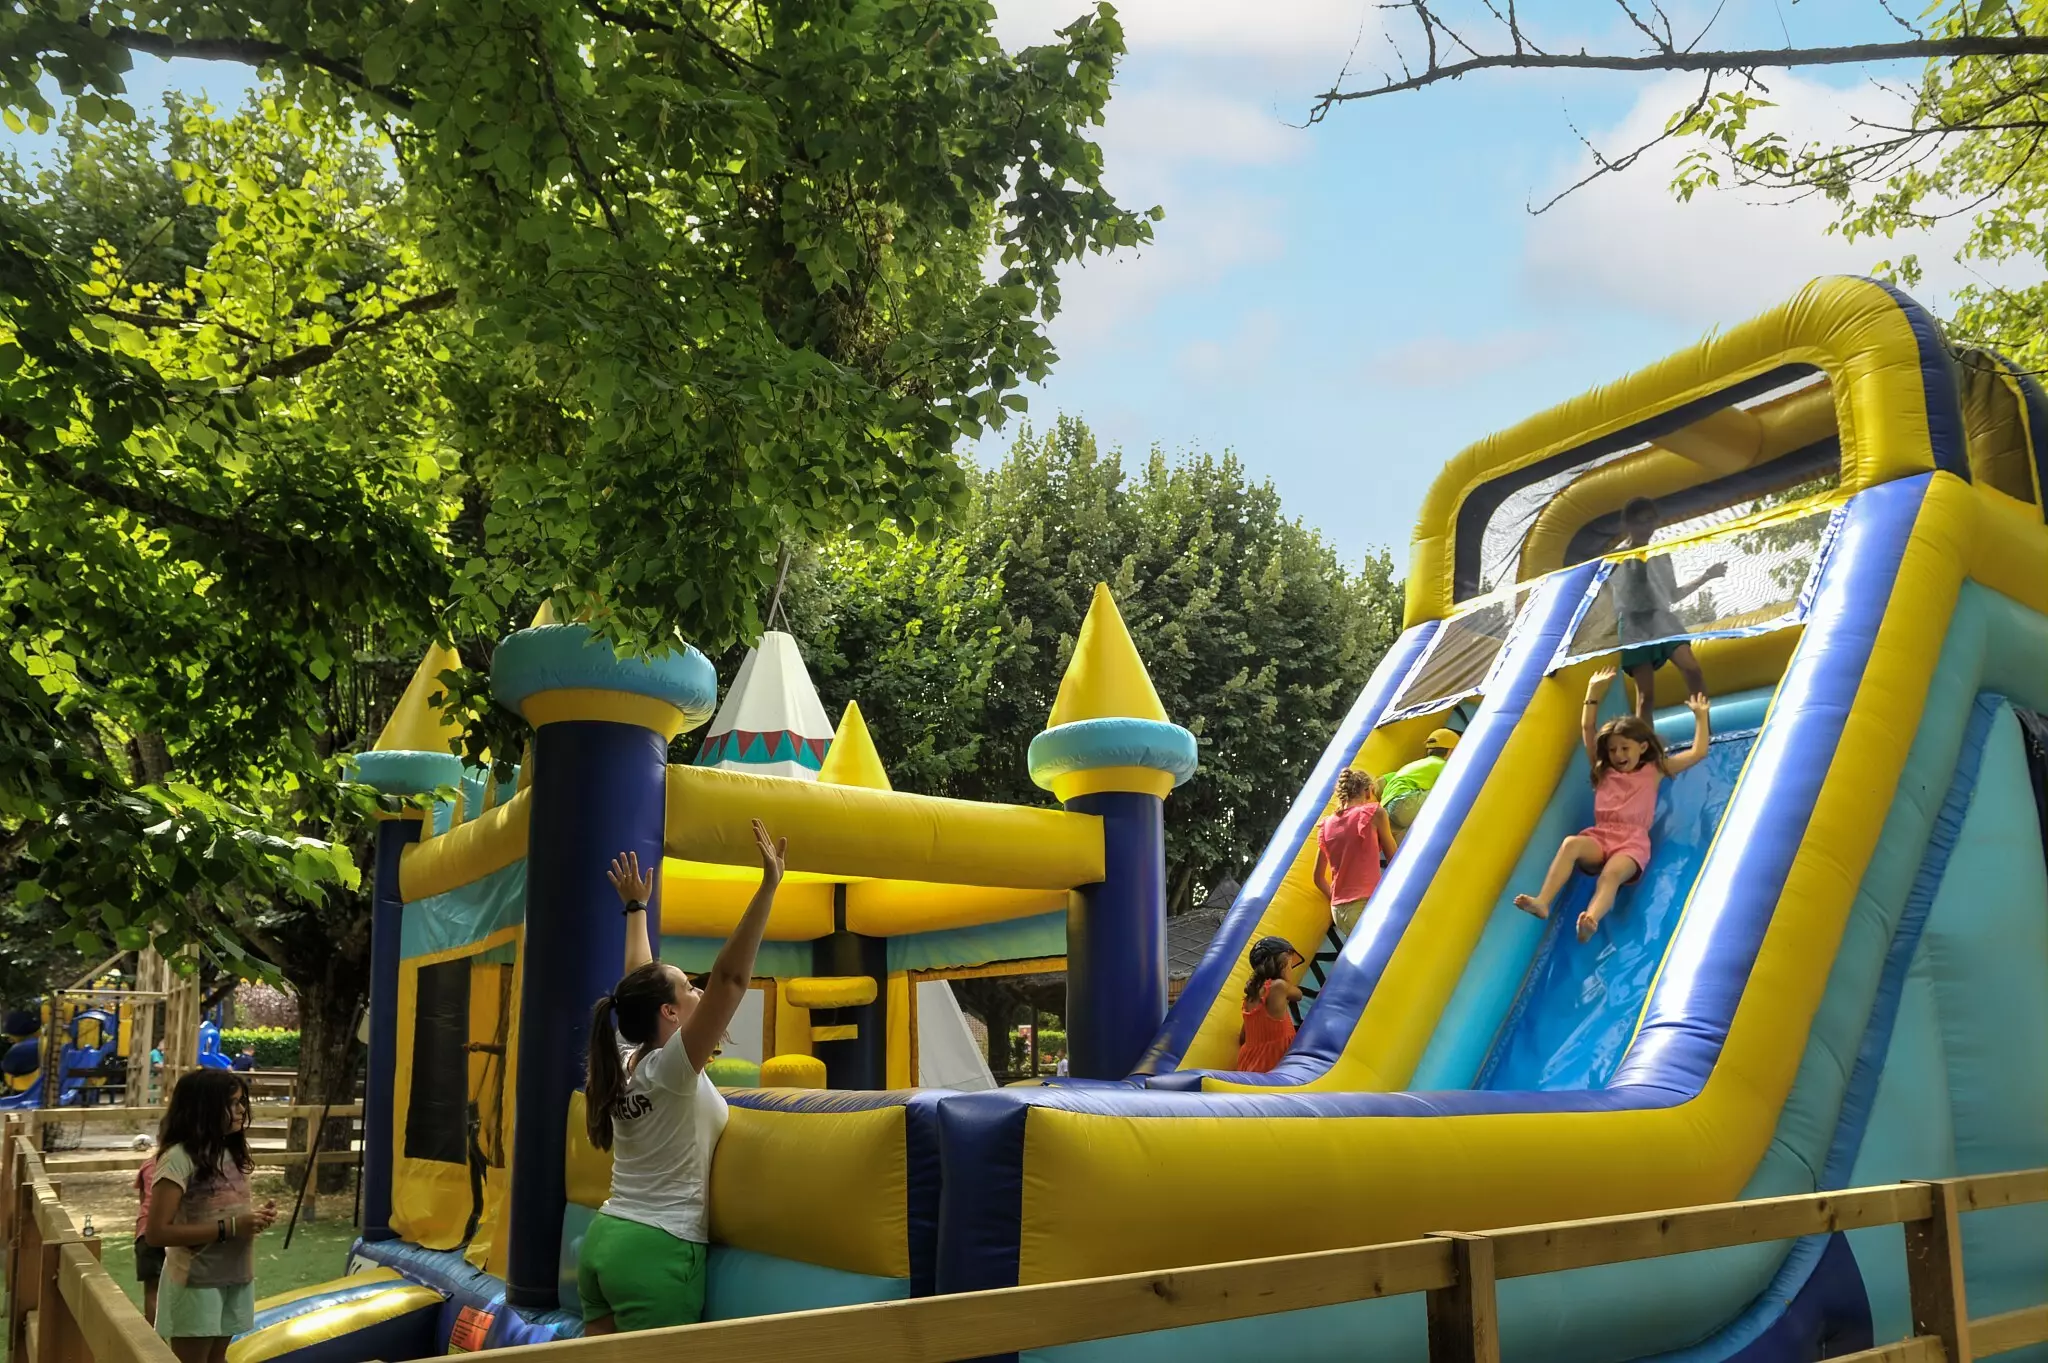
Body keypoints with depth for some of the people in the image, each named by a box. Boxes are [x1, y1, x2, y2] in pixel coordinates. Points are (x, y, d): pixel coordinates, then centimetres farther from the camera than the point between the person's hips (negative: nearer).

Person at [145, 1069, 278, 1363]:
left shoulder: (231, 1152, 5)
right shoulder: (179, 1158, -18)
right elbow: (157, 1232, -22)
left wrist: (255, 1217, -5)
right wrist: (228, 1228, -25)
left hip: (235, 1277, 7)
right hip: (196, 1282, -7)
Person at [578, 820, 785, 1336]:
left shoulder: (624, 1059, 4)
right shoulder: (670, 1068, -16)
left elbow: (638, 982, 19)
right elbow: (731, 977, -26)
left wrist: (636, 907, 30)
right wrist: (769, 884, -29)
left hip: (604, 1240, 8)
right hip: (657, 1254, -8)